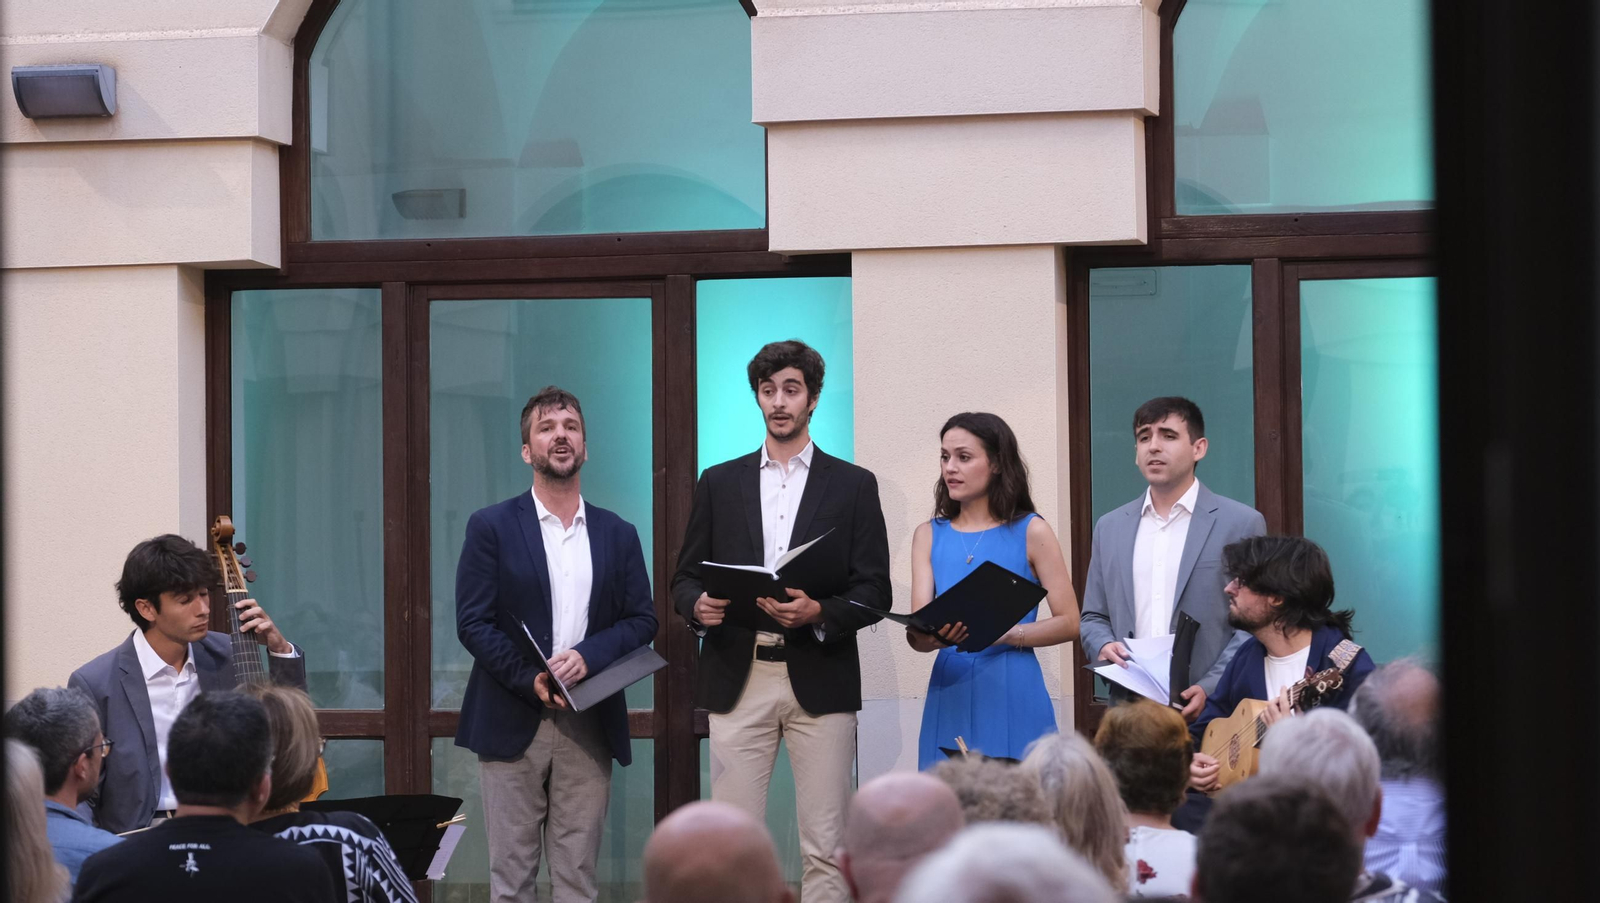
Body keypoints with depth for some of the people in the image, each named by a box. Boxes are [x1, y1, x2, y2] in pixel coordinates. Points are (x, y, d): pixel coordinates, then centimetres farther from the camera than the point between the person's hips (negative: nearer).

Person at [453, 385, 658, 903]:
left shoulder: (618, 535, 12)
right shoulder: (492, 528, 3)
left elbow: (642, 621, 8)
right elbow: (472, 623, -3)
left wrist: (589, 655, -11)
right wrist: (530, 680, -15)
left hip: (588, 727, 2)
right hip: (513, 724, -2)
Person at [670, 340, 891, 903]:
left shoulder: (853, 485, 8)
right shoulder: (720, 483, 14)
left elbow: (874, 591, 3)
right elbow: (684, 578, 13)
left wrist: (818, 613, -16)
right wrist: (698, 605, -10)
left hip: (819, 681, -1)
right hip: (738, 681, 1)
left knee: (825, 847, -3)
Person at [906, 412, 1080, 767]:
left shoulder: (1031, 532, 0)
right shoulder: (929, 535, 9)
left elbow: (1069, 623, -4)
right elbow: (916, 629, 0)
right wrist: (930, 637, -23)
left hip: (1013, 697, -3)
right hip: (950, 697, 3)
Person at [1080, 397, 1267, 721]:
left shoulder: (1242, 523, 2)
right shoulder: (1110, 528, 16)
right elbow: (1094, 618, 20)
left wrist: (1211, 689, -12)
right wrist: (1103, 647, -2)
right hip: (1129, 709, 3)